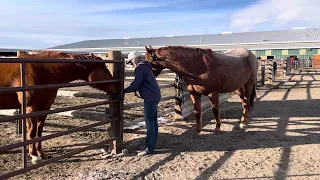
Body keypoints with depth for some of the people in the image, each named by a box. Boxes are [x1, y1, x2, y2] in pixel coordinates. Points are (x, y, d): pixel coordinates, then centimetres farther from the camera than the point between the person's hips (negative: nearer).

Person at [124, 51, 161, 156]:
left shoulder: (140, 68, -13)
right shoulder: (145, 67, 18)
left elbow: (135, 84, -17)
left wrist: (124, 91, -6)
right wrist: (135, 89, 12)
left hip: (150, 98, -10)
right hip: (155, 96, 10)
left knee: (149, 123, -6)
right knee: (153, 121, 15)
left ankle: (149, 148, 0)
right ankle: (153, 144, 24)